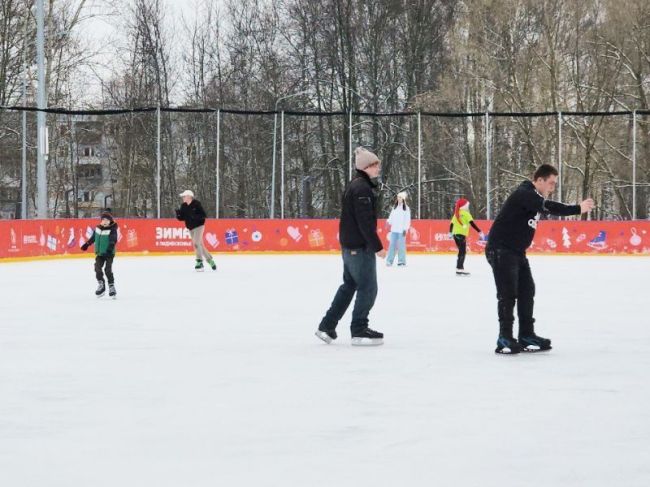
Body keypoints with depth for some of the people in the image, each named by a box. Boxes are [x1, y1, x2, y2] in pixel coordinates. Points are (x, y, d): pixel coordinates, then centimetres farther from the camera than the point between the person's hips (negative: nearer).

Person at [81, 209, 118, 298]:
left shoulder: (112, 230, -12)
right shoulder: (98, 228, 6)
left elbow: (113, 240, -22)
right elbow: (93, 237, 21)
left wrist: (110, 248, -37)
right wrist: (87, 244, 26)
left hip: (109, 253, -6)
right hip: (99, 253, 6)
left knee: (108, 269, -12)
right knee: (97, 268, -2)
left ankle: (111, 287, -1)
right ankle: (101, 285, 12)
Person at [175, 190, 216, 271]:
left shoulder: (197, 204, -15)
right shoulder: (183, 206, 3)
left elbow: (203, 215, -16)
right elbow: (181, 218, 6)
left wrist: (195, 216, -31)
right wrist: (178, 214, -14)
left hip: (199, 226, -7)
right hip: (191, 228, 7)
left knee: (196, 243, -19)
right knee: (200, 245, 11)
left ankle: (199, 263, -14)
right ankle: (210, 260, 23)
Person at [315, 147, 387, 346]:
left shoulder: (355, 185, 15)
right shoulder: (362, 188, -18)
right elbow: (365, 222, -23)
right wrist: (377, 246, -19)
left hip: (349, 245, 10)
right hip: (360, 246, -10)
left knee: (349, 285, 17)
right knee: (367, 288, -1)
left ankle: (327, 327, 19)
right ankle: (359, 331, 5)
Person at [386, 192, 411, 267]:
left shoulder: (406, 208, -2)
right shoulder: (394, 207, 12)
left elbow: (408, 220, -4)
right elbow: (392, 217, 14)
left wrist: (405, 229, -10)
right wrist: (389, 222, -6)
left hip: (401, 230, -4)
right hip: (394, 229, 4)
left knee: (401, 245, -2)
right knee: (392, 244, 2)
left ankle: (401, 261, 4)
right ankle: (389, 260, 3)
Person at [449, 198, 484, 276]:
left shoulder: (456, 214, 14)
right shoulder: (466, 213, -7)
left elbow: (451, 223, 16)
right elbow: (472, 223, -16)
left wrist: (450, 232, 29)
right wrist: (480, 232, -17)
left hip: (455, 234, 8)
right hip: (461, 234, -8)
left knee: (461, 251, 16)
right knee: (462, 251, -10)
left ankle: (460, 267, 19)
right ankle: (459, 269, -18)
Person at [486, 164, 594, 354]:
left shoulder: (537, 198, 13)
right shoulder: (524, 194, -22)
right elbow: (549, 207, -34)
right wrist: (579, 209, -36)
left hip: (517, 251, 10)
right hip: (501, 250, -10)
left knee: (527, 291, 9)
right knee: (508, 294, -10)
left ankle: (526, 336, 15)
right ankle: (505, 339, -6)